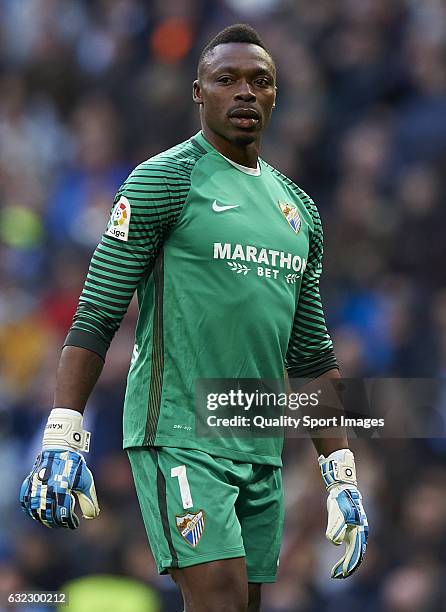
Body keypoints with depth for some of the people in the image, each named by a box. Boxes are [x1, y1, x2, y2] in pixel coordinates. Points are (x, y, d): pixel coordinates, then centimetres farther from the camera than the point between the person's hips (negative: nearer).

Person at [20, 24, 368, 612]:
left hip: (261, 451, 7)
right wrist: (62, 440, -17)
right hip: (178, 436, -7)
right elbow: (96, 316, -7)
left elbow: (312, 355, 21)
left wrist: (344, 479, 15)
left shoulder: (298, 207, 17)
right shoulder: (165, 179, -3)